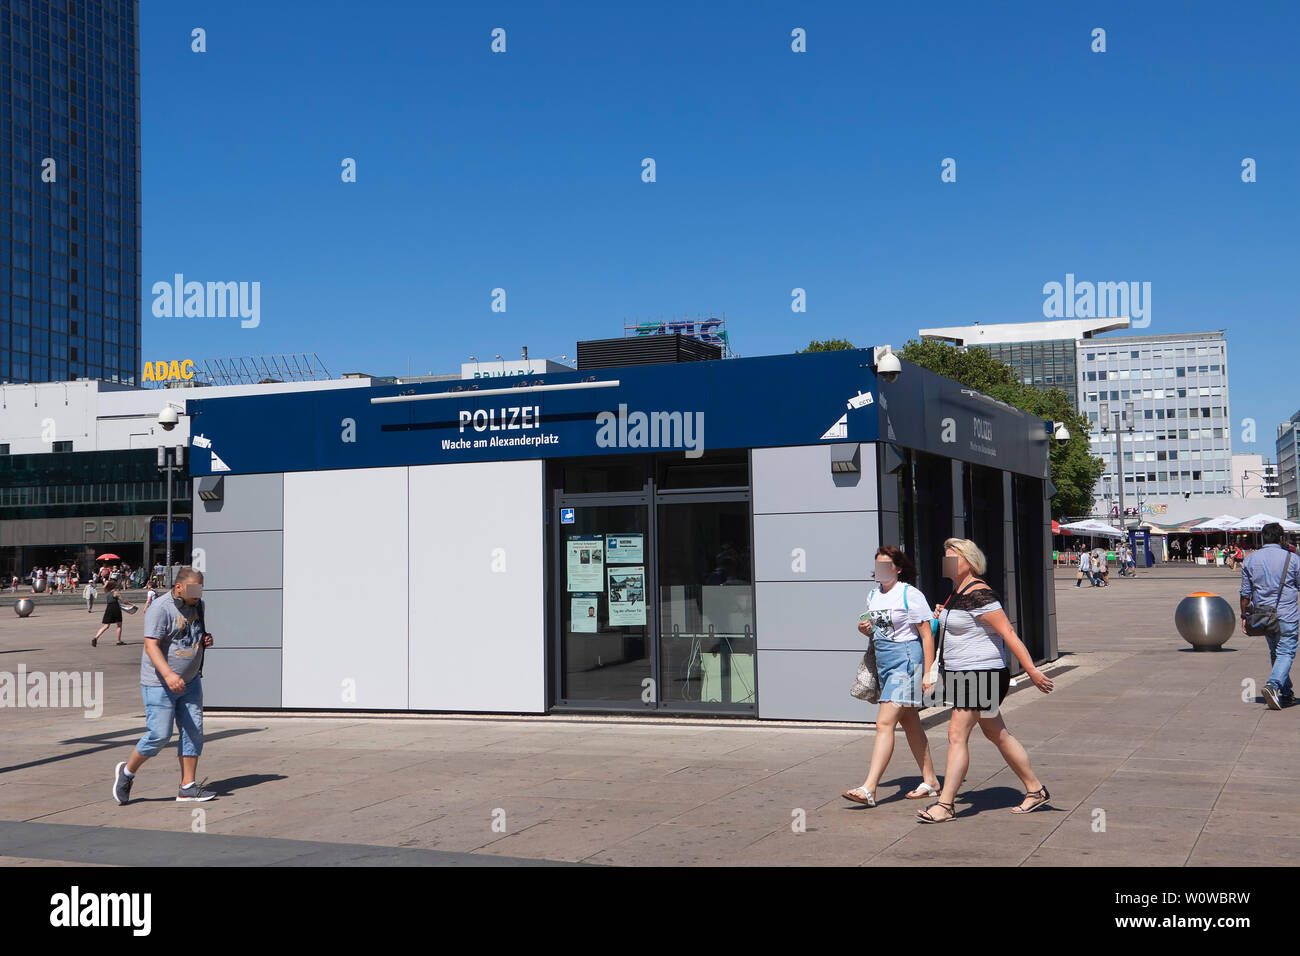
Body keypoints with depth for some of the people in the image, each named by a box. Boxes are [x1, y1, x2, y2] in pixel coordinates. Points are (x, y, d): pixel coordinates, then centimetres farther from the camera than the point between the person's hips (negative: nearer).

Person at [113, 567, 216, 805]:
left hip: (190, 681, 7)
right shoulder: (161, 608, -17)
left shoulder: (198, 605, 8)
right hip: (159, 684, -7)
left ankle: (187, 788, 9)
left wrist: (206, 639, 2)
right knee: (159, 735, -7)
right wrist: (168, 674, -37)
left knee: (193, 731, 3)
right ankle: (127, 771, 18)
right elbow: (151, 645, -24)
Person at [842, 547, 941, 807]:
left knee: (885, 722, -15)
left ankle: (869, 788, -18)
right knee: (909, 724, 15)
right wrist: (865, 629, -1)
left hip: (906, 660, -8)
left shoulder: (910, 595, -10)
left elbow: (926, 635, -11)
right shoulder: (873, 595, 12)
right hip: (884, 661, 8)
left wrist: (928, 673, -16)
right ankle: (930, 781, 26)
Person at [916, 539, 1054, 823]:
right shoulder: (957, 592, 12)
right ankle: (1036, 790, 26)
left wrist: (1032, 671, -24)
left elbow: (1008, 633, -22)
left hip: (981, 672, -10)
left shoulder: (978, 594, -18)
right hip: (962, 674, 10)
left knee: (957, 735, -10)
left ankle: (945, 805, -6)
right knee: (997, 734, 16)